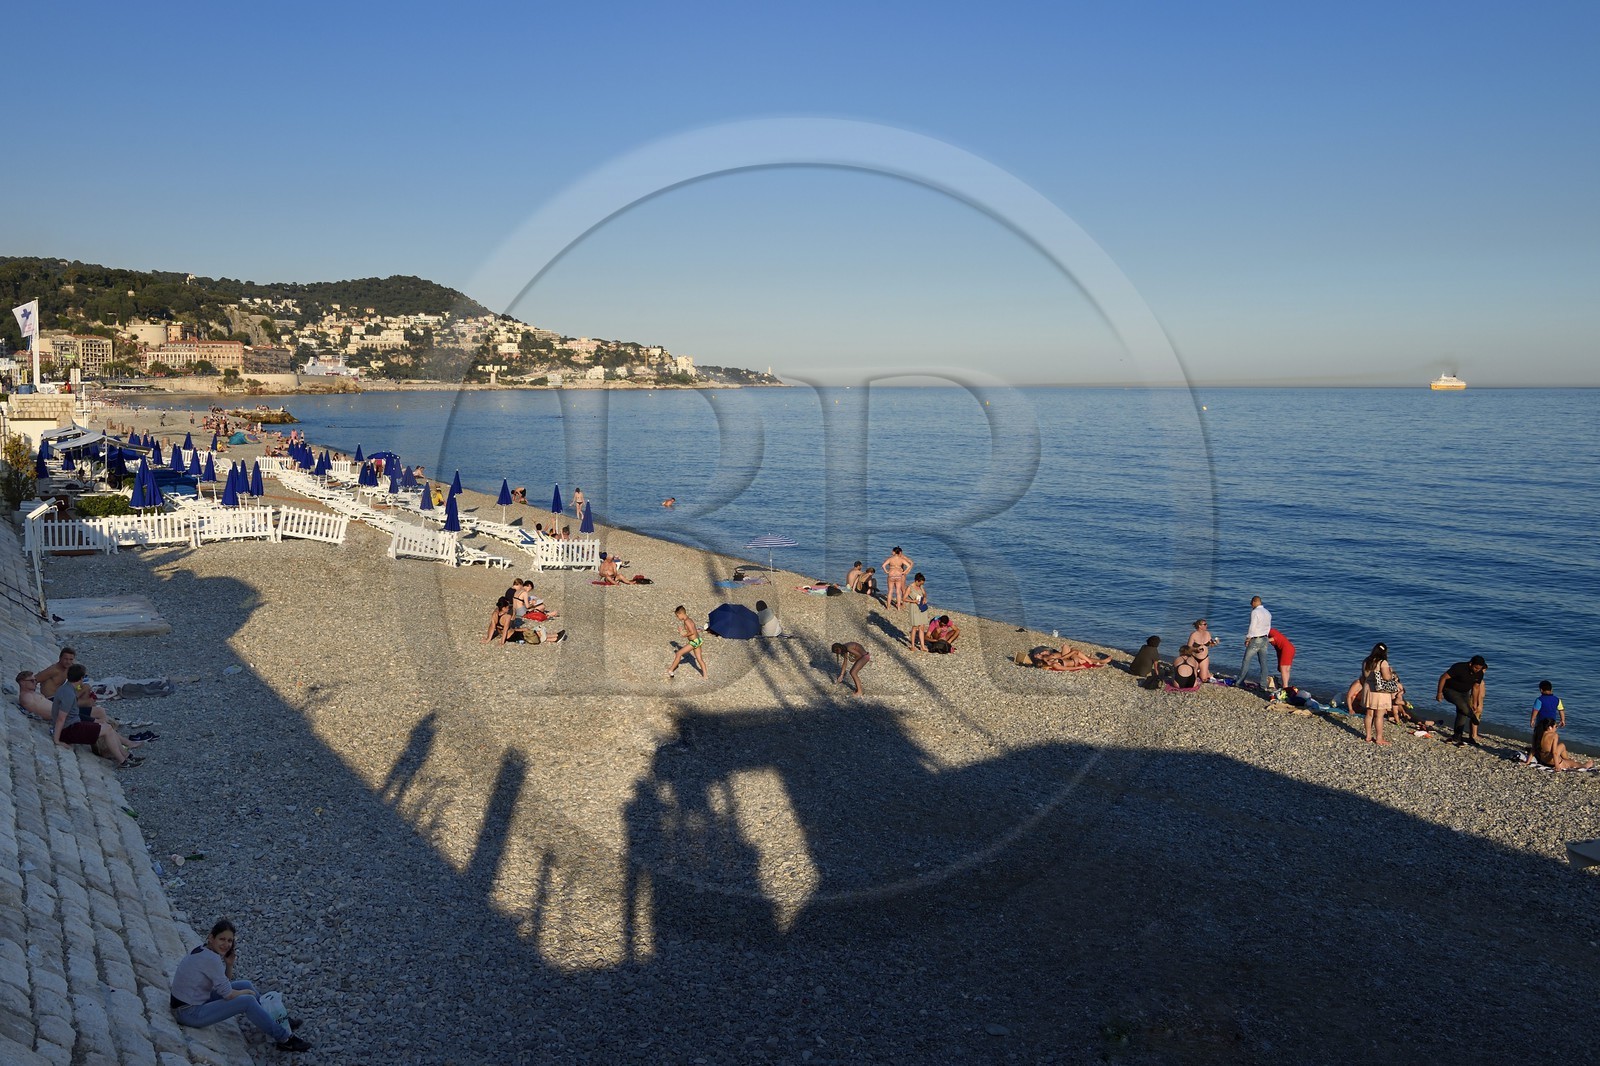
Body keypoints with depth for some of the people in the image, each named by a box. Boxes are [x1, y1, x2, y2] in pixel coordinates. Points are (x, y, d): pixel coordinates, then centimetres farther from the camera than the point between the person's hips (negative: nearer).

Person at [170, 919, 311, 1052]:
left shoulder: (205, 950, 3)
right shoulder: (211, 959, -26)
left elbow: (225, 983, 12)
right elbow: (228, 994, -19)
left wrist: (229, 963, -6)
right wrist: (247, 992, 0)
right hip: (189, 1013, -10)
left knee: (246, 985, 9)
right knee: (247, 1001, -15)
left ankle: (276, 1022, 22)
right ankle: (285, 1039, -6)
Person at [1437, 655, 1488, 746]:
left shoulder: (1479, 674, -9)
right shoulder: (1459, 668, -28)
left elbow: (1475, 687, 6)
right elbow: (1443, 677, -22)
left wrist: (1474, 703, 9)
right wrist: (1439, 692, -20)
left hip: (1464, 693, 6)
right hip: (1450, 690, -6)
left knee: (1462, 714, -2)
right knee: (1464, 706, -32)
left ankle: (1456, 738, 6)